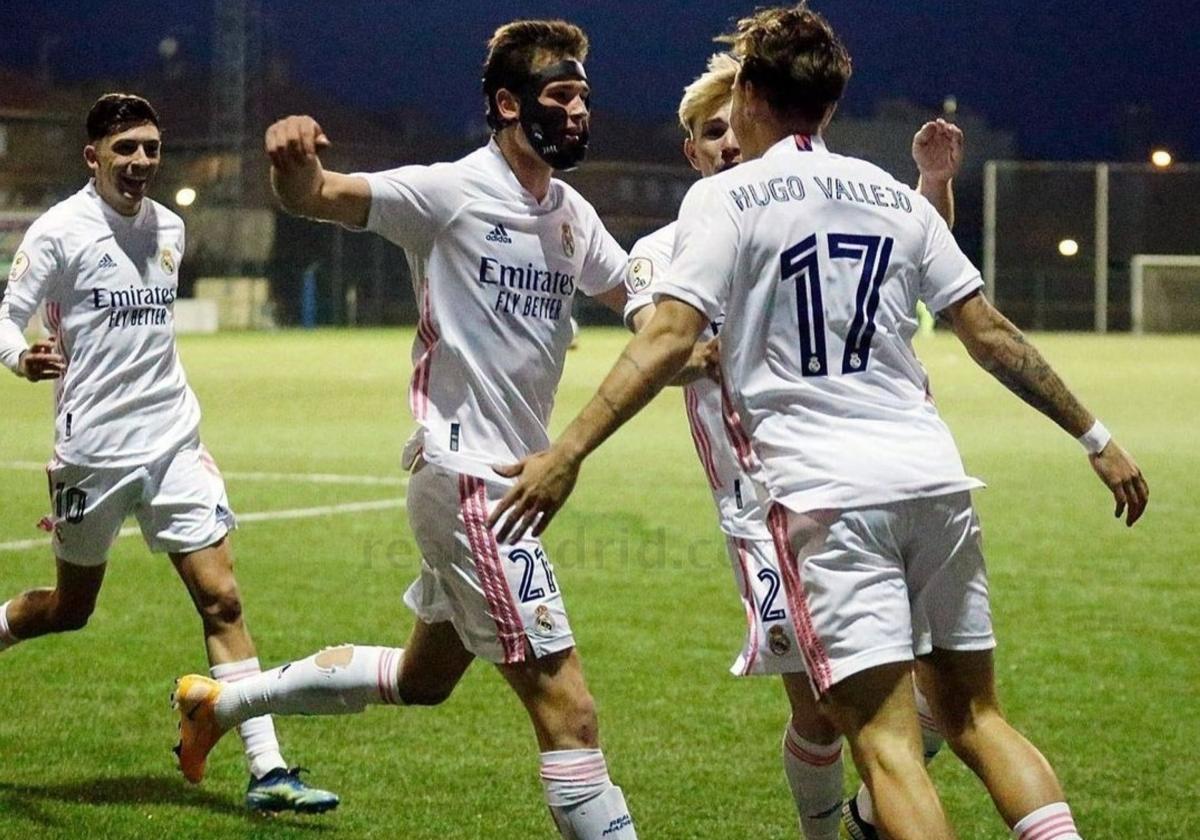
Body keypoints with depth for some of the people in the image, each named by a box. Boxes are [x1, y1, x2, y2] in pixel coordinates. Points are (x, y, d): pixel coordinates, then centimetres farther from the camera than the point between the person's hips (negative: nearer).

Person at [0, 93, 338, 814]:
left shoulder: (169, 228, 10)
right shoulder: (60, 231, -8)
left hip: (174, 442, 4)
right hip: (92, 448, -4)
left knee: (221, 598, -6)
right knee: (70, 610, 8)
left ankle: (268, 769, -8)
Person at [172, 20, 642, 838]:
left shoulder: (572, 216, 10)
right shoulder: (450, 193, -12)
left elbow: (642, 295, 24)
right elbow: (312, 195, -19)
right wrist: (292, 157, -43)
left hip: (514, 479, 9)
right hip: (464, 475, -9)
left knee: (424, 677, 25)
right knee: (567, 709, -12)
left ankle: (223, 701, 38)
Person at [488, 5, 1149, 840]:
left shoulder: (726, 197, 2)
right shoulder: (892, 195, 15)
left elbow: (669, 338, -11)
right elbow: (991, 335, 15)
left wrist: (568, 452, -13)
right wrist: (1095, 436, 22)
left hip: (827, 491, -5)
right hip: (935, 482, 5)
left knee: (886, 741, -8)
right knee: (975, 715, 14)